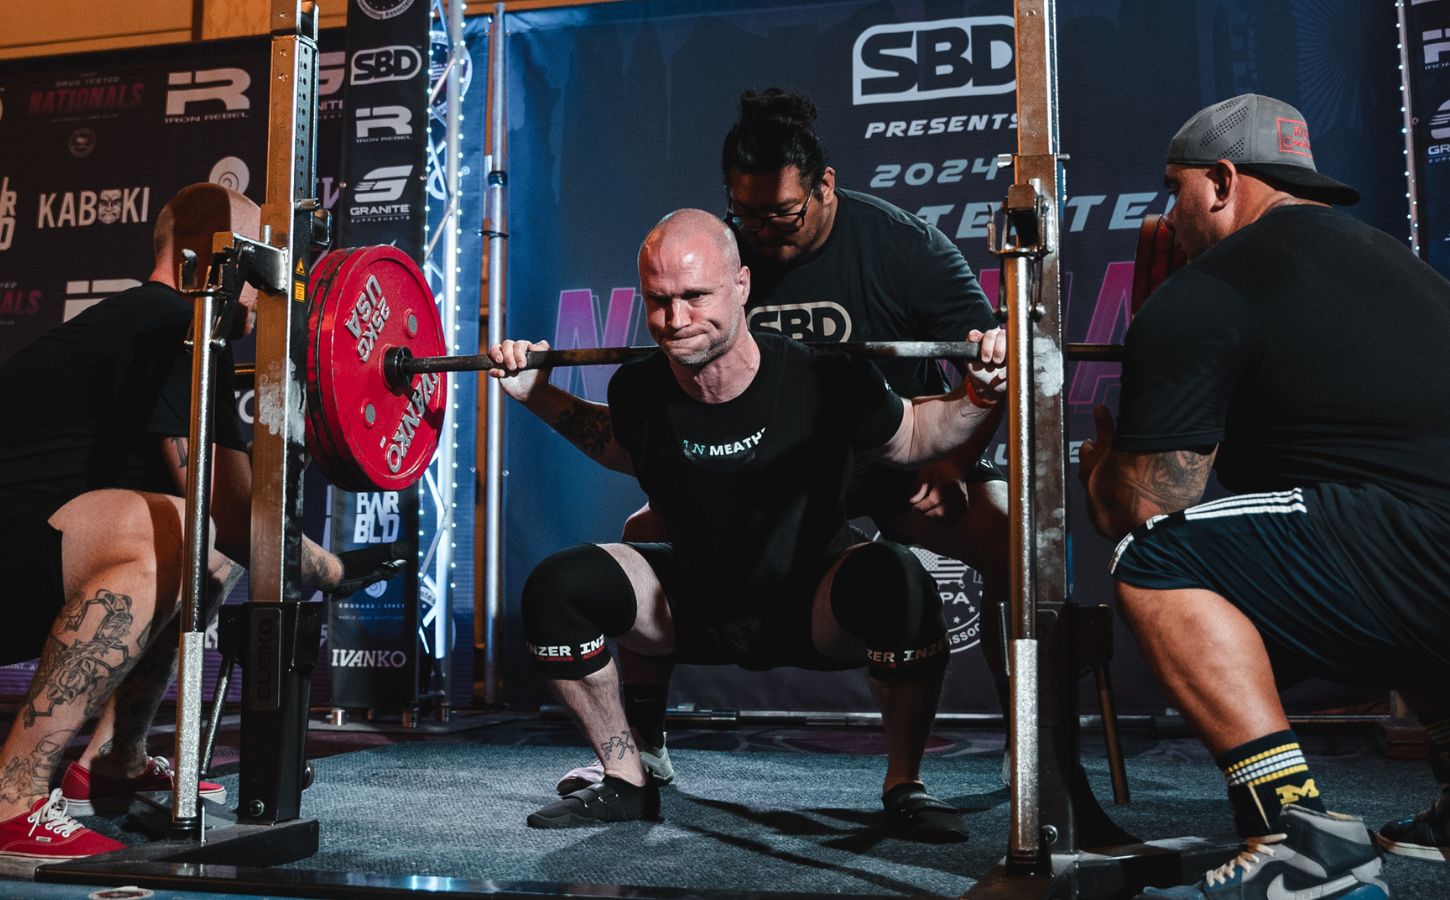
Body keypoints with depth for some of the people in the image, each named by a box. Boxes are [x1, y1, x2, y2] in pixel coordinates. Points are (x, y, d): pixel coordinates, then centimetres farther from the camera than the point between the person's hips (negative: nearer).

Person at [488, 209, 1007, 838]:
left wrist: (980, 396, -21)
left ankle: (905, 785, -12)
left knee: (895, 582, -36)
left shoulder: (824, 382, -24)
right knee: (556, 590, -18)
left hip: (813, 610, -3)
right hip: (697, 607, 3)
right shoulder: (640, 391, -14)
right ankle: (626, 783, 2)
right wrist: (537, 394, 3)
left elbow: (911, 439, -4)